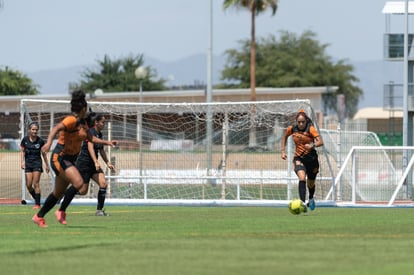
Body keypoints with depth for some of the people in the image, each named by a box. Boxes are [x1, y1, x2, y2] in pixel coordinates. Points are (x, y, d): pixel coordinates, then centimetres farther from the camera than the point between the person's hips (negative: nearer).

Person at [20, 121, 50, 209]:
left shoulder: (40, 141, -6)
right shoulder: (25, 139, -4)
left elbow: (43, 153, 6)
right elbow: (22, 151, 7)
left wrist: (46, 165, 11)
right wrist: (22, 161, -6)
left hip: (37, 163, -2)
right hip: (28, 163, 2)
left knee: (36, 183, -9)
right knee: (28, 185, -2)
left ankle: (37, 204, -5)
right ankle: (36, 199, 21)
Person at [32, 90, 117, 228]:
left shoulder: (82, 122, 12)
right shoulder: (71, 120, -16)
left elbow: (90, 138, 26)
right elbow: (56, 128, -32)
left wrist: (107, 142, 22)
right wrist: (49, 141, -49)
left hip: (70, 159, 9)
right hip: (60, 158, -9)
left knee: (58, 193, 11)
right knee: (78, 182, -25)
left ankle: (39, 216, 21)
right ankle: (62, 211, -12)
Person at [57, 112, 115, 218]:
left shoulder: (99, 134, 13)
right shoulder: (90, 132, -14)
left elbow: (101, 150, 25)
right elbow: (90, 147, -27)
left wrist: (108, 163, 26)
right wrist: (96, 162, -37)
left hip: (93, 165, 9)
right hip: (83, 163, -9)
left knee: (103, 184, -9)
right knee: (83, 190, -9)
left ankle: (99, 210, -5)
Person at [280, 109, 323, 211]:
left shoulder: (310, 129, -14)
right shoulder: (292, 129, -3)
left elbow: (320, 142, -24)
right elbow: (285, 137, 19)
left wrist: (313, 145, -42)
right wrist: (283, 151, 12)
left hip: (311, 158, -1)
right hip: (299, 158, 1)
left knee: (310, 184, 16)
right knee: (302, 178, -27)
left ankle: (311, 198, 50)